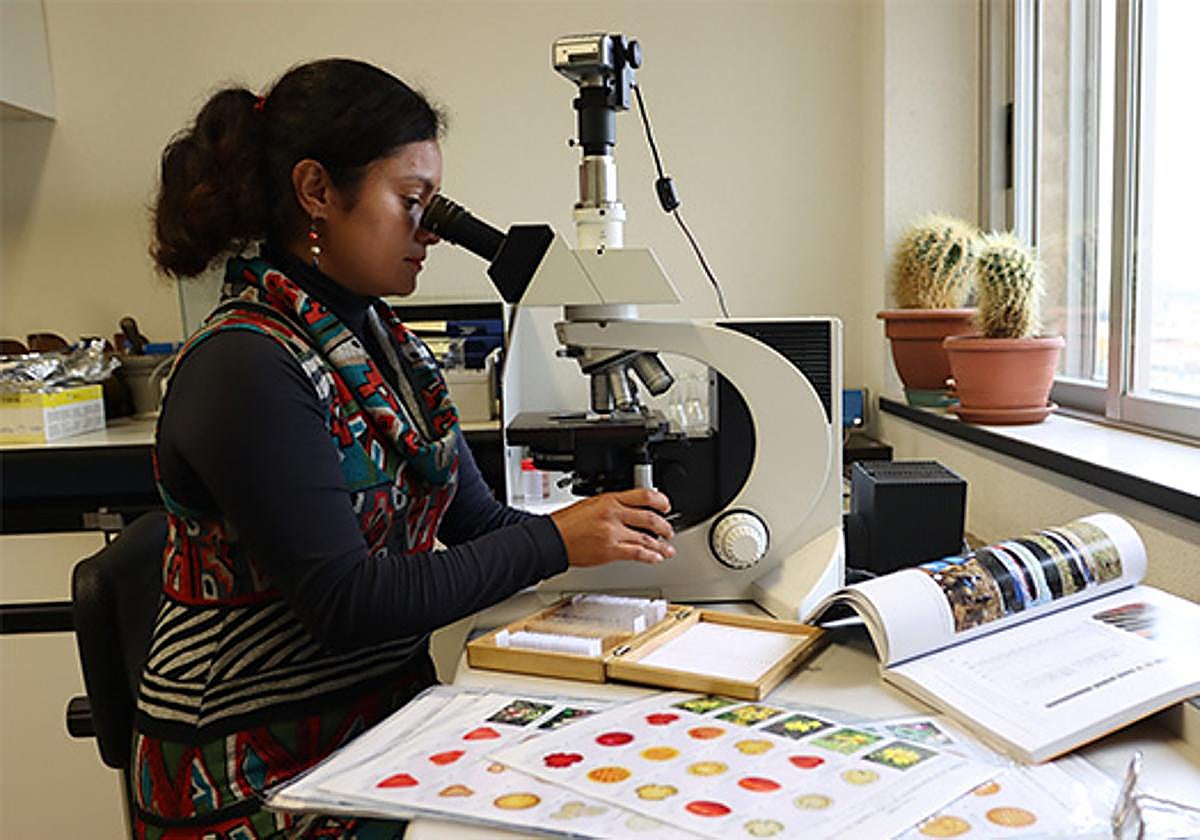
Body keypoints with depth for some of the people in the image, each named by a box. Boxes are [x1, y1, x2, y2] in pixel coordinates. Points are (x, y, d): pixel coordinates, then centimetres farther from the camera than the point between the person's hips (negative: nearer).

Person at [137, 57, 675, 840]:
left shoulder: (386, 344, 6)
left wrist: (597, 526, -10)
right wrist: (553, 543, -20)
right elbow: (346, 604, -22)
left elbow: (473, 519, 7)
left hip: (388, 705, 7)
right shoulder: (247, 369, -19)